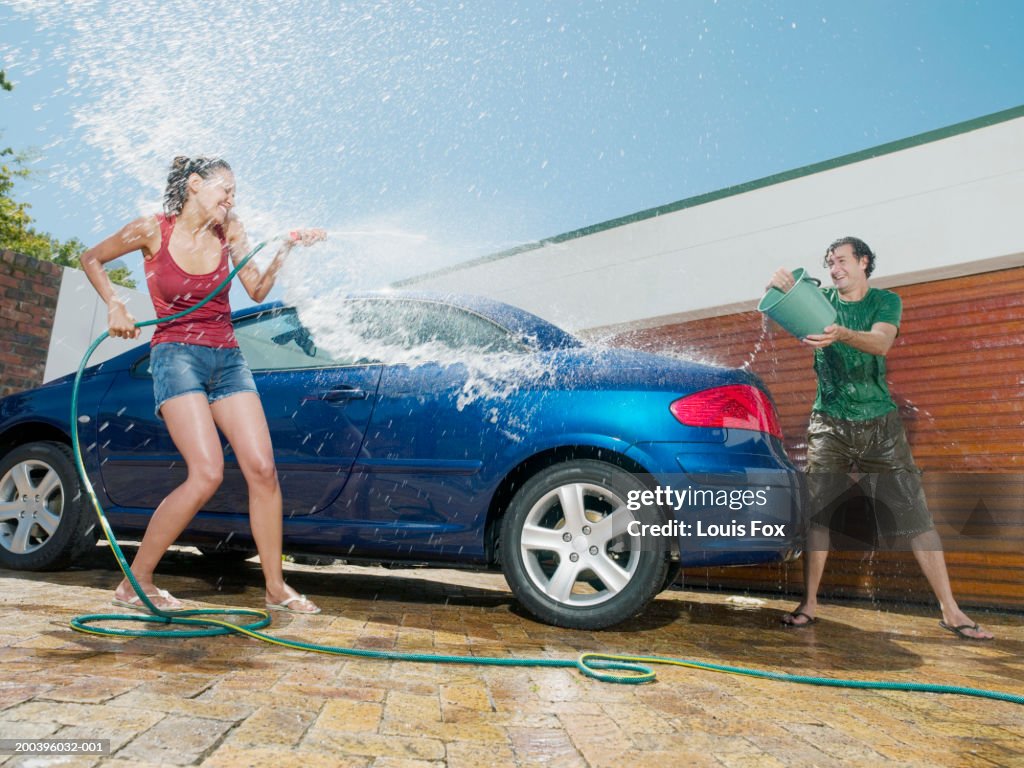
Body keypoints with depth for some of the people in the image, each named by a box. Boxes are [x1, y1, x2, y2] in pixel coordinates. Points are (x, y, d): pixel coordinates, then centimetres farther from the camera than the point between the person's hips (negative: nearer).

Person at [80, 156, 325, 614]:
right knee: (208, 474, -20)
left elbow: (257, 292, 7)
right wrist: (115, 306, -1)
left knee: (262, 469, -6)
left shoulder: (229, 232, 8)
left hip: (227, 358, 5)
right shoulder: (152, 230, -1)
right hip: (177, 355, -4)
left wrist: (285, 251, -6)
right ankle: (134, 583, 0)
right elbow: (92, 259, 12)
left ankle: (276, 588, 5)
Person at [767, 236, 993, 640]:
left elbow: (881, 343, -19)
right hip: (829, 424, 1)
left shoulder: (885, 301, 1)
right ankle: (809, 604, 6)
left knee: (913, 514, 0)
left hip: (880, 423, 0)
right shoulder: (821, 299, 7)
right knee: (815, 512, -4)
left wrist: (841, 334, -40)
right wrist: (777, 286, -33)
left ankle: (950, 610, 9)